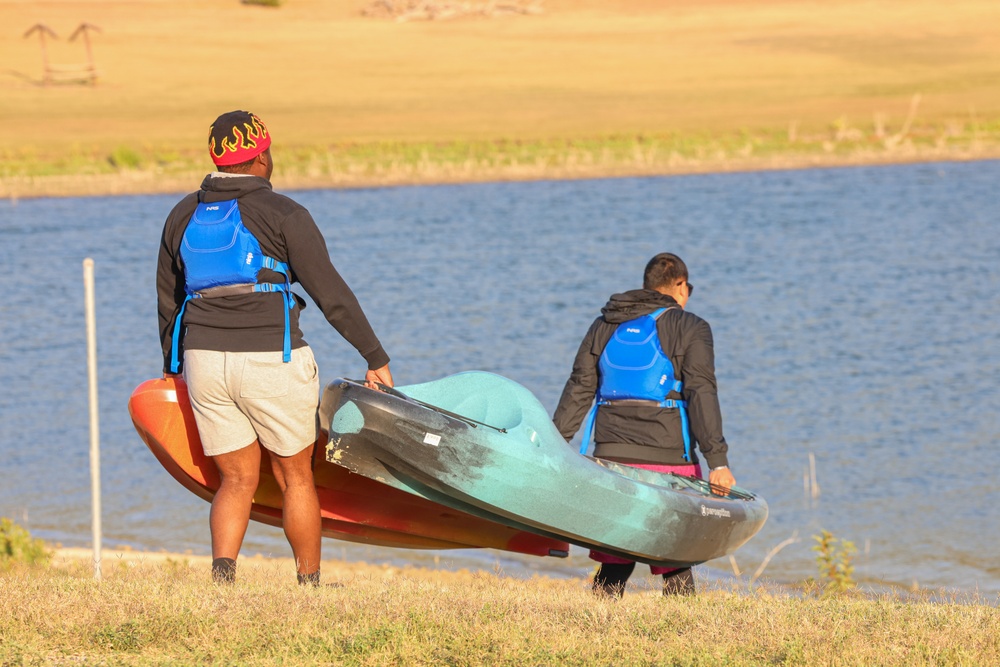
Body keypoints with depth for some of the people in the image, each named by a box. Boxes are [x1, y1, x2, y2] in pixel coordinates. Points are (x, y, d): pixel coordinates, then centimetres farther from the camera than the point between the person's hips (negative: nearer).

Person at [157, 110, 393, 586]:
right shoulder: (282, 215, -6)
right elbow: (331, 294, -7)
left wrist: (171, 368, 32)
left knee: (237, 481, 9)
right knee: (296, 478, 12)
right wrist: (376, 358, 0)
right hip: (273, 362, -4)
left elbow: (167, 301, 18)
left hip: (204, 363, 4)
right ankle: (310, 587, 19)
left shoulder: (183, 217, 10)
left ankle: (222, 572, -15)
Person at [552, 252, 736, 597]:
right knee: (676, 568, 3)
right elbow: (701, 393, -9)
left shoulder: (605, 327, 14)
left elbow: (578, 391, 10)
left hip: (610, 458, 4)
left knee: (614, 566, 7)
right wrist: (717, 459, -14)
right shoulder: (690, 329, 2)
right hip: (668, 461, -4)